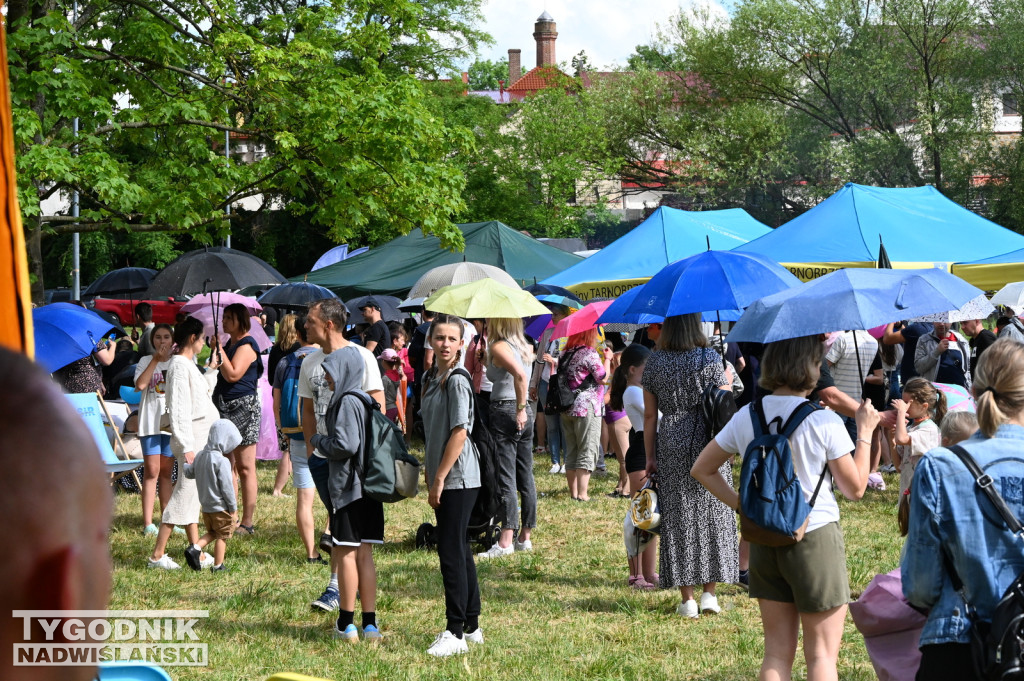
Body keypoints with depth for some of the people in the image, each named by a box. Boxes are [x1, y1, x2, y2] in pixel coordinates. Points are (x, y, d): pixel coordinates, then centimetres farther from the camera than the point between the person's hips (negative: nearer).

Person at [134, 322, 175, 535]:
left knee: (166, 472, 8)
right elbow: (140, 384, -13)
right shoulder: (146, 361, 5)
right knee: (152, 471, -7)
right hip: (151, 421, -2)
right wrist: (155, 359, -10)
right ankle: (148, 522, -7)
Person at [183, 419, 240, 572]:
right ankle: (218, 565, 13)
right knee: (222, 536, 7)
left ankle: (195, 548, 3)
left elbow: (189, 473, 13)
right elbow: (226, 487, -21)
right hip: (220, 507, -7)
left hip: (205, 506, 7)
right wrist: (233, 507, -9)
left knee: (211, 532, 23)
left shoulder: (200, 455, 0)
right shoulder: (221, 461, -22)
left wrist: (184, 466, 37)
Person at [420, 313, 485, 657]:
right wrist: (428, 471, 16)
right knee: (458, 550, 14)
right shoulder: (430, 379, 13)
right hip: (443, 477, 9)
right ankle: (471, 626, 22)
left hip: (458, 477, -9)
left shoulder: (457, 382, -14)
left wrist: (439, 478, -18)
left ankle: (456, 633, -5)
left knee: (451, 551, -8)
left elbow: (459, 433, -19)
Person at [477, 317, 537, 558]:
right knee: (526, 478, 10)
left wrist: (520, 409, -22)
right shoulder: (524, 346, 11)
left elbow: (520, 375, -26)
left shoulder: (498, 347, -12)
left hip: (504, 410, -8)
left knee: (505, 477, -7)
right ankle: (524, 537, 16)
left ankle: (506, 541, -9)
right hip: (524, 413, 8)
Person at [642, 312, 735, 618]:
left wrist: (650, 456, 9)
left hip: (671, 446, 1)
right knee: (713, 515, 9)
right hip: (708, 446, -1)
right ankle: (709, 593, 7)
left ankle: (687, 599, 6)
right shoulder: (710, 358, -4)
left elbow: (650, 415, 3)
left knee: (677, 518, 6)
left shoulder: (655, 362, 1)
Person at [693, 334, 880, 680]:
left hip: (764, 541, 5)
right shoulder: (823, 421, -13)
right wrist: (865, 433, 3)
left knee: (777, 651, 12)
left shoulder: (746, 417, 2)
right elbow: (855, 488, -6)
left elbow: (703, 469, 10)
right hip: (816, 537, -5)